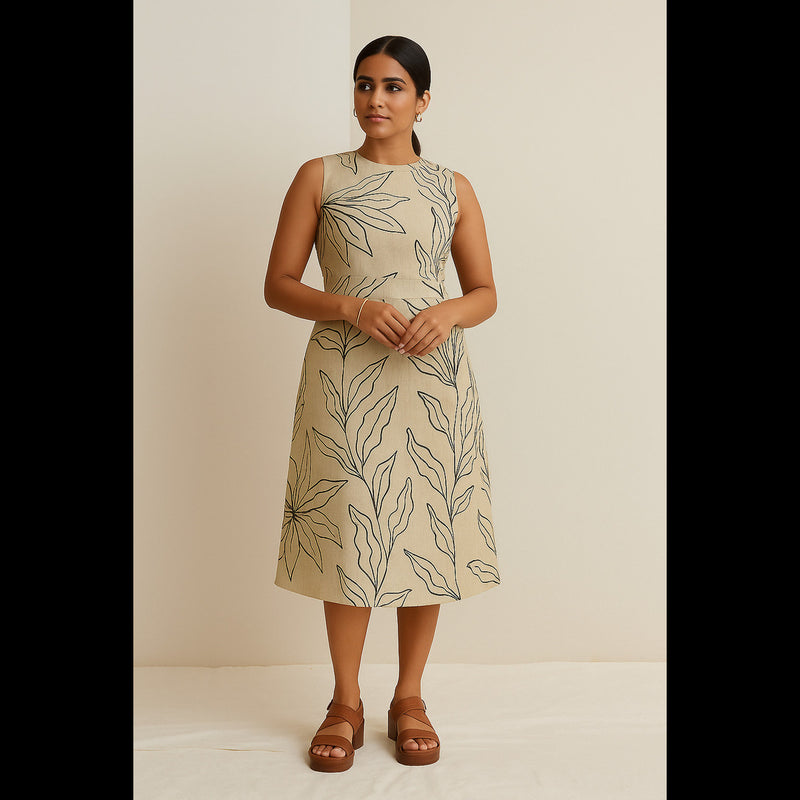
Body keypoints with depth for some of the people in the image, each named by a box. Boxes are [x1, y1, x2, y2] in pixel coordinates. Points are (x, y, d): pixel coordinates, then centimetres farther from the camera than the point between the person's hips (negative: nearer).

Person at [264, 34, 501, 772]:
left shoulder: (453, 188, 8)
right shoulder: (319, 178, 4)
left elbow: (485, 293, 10)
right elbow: (278, 285, 1)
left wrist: (448, 313, -13)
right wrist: (352, 308, -15)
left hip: (433, 379, 2)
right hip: (345, 379, -1)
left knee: (428, 533, 4)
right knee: (347, 534, 2)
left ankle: (410, 697, 22)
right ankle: (346, 704, 19)